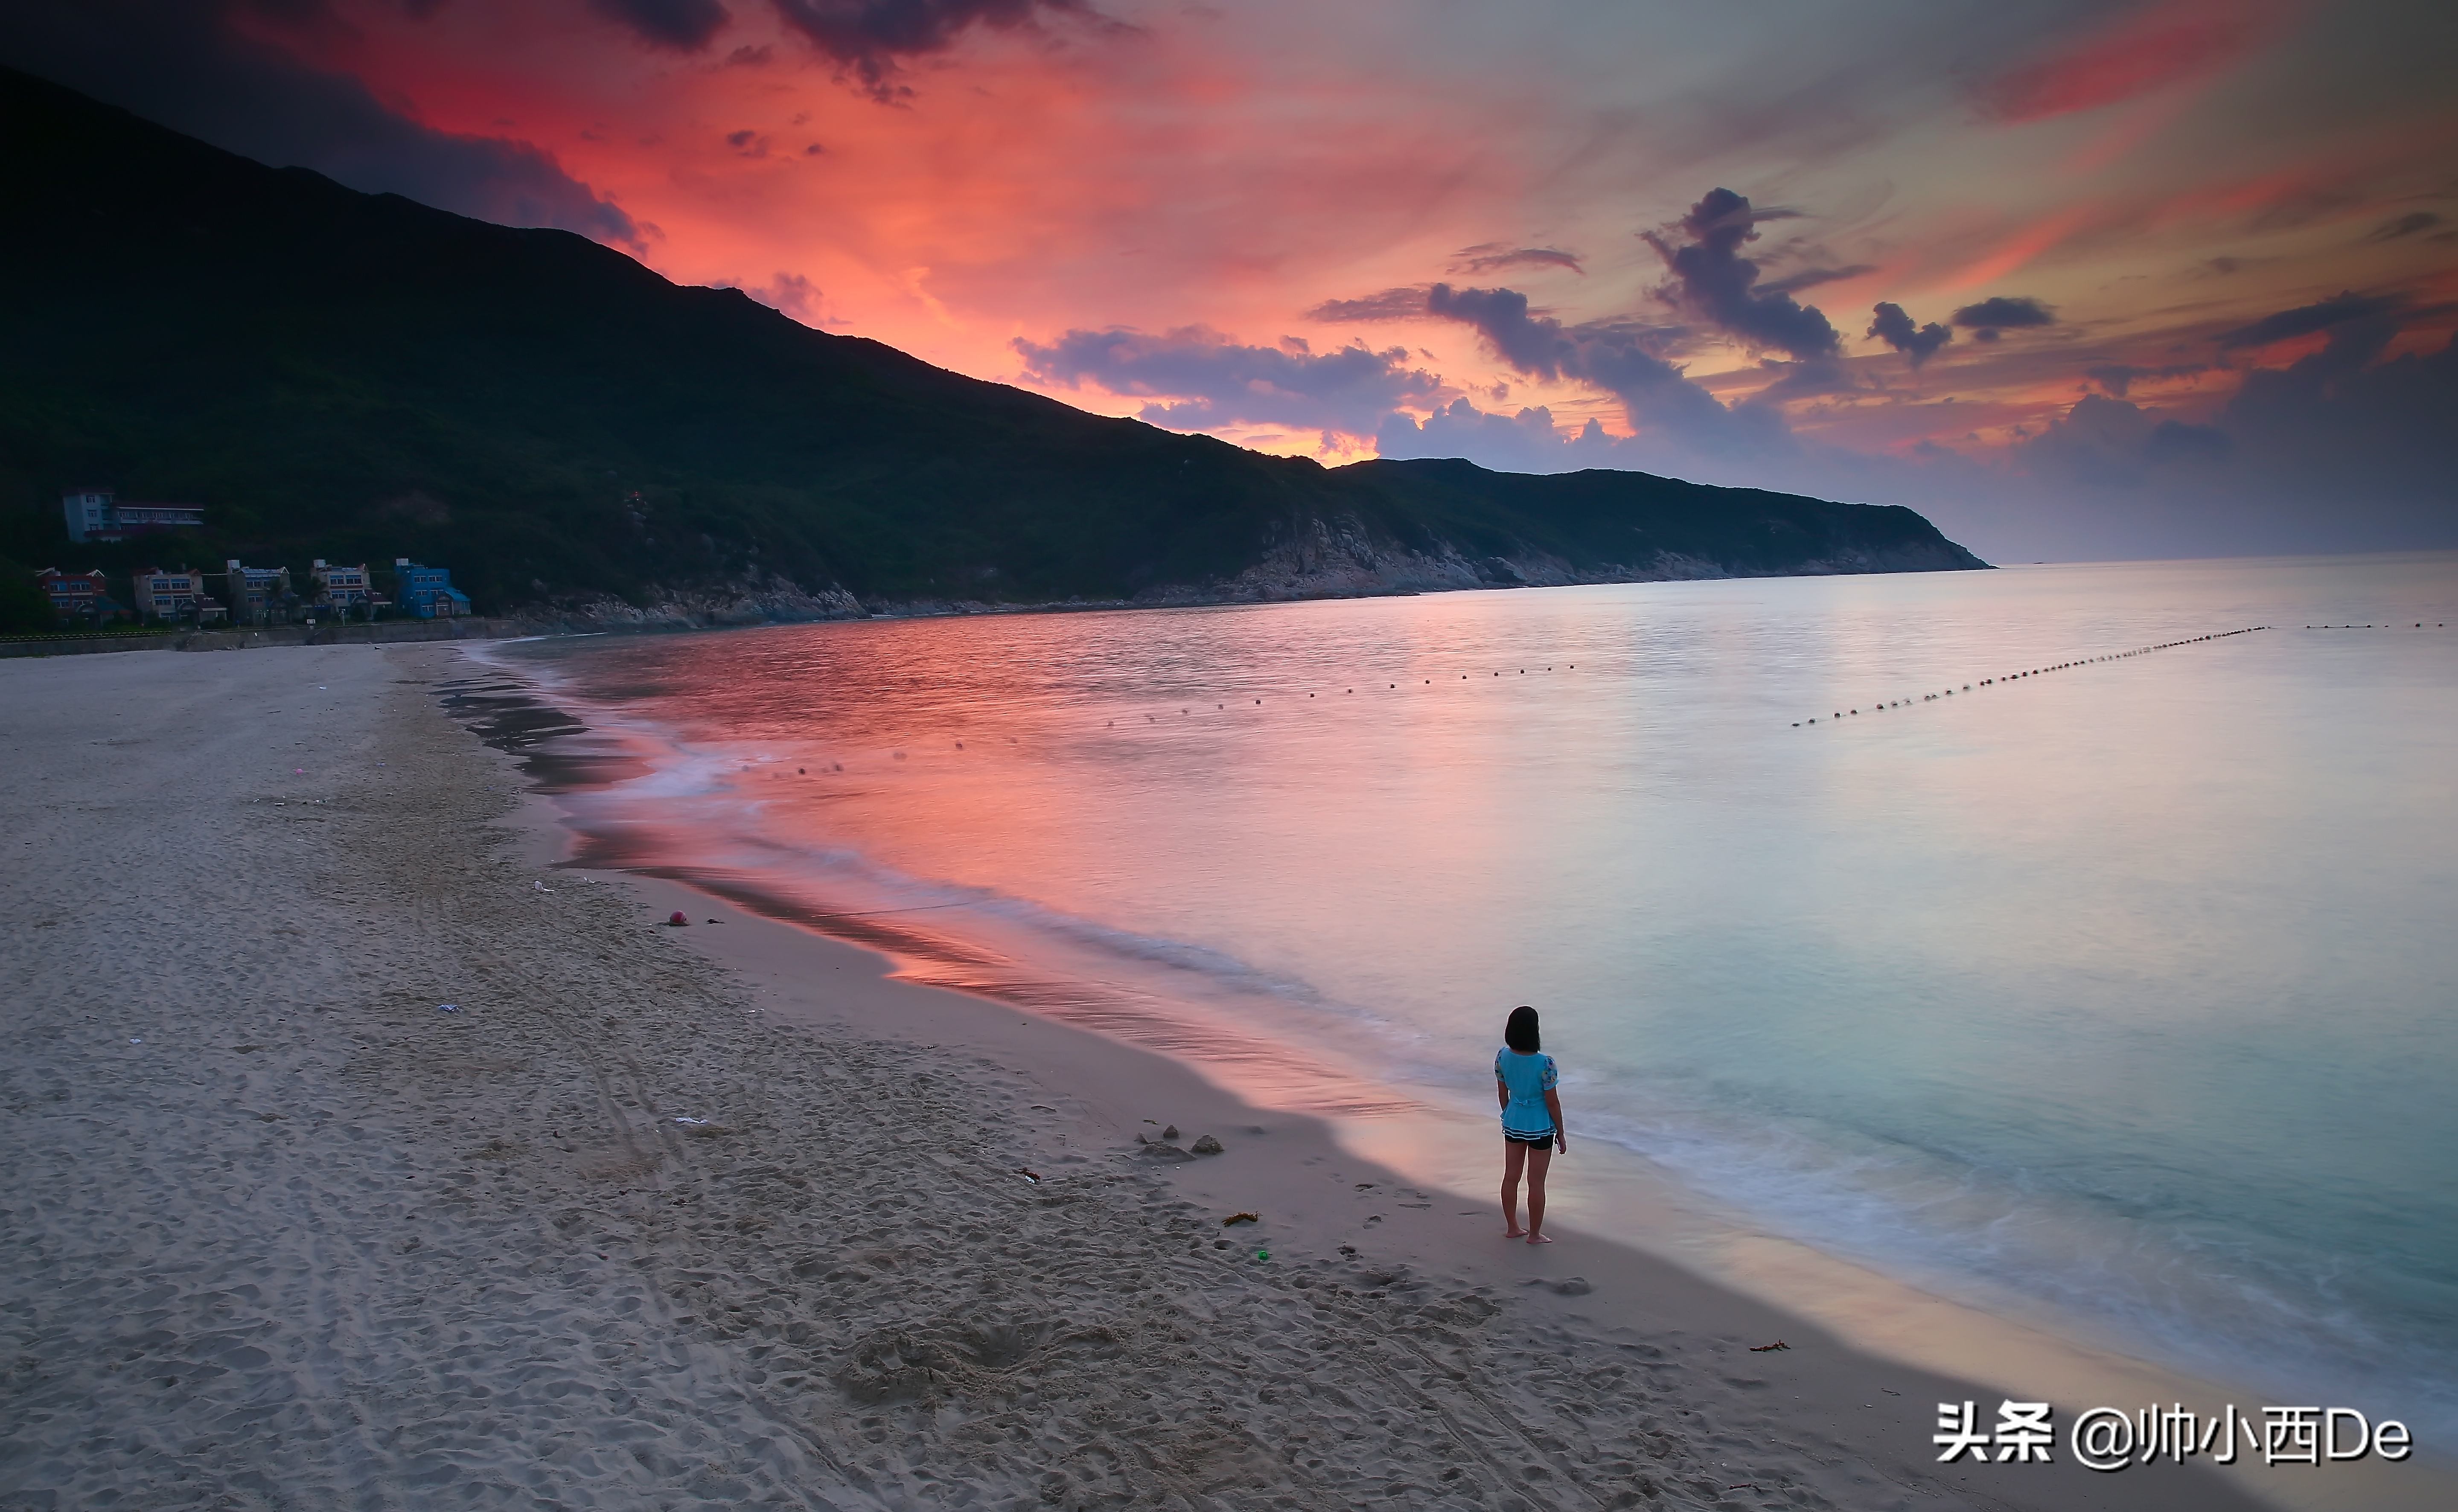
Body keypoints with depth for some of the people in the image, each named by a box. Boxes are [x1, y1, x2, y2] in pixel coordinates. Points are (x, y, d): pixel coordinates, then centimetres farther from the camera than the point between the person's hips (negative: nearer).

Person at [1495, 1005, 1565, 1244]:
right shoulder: (1545, 1063, -26)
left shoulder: (1503, 1057, -12)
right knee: (1536, 1183, 10)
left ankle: (1512, 1228, 32)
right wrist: (1561, 1134, -3)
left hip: (1513, 1123, 5)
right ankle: (1534, 1235, 23)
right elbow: (1552, 1102, -17)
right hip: (1540, 1127, -5)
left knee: (1511, 1177, 17)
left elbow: (1502, 1093, 2)